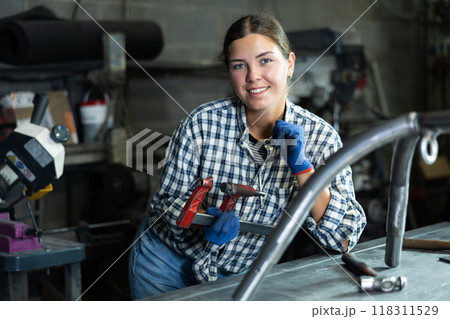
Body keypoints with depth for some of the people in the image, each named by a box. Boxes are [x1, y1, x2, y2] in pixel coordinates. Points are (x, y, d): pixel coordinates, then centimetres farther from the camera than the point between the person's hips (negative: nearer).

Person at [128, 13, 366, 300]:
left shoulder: (319, 137, -16)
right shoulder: (202, 123, -20)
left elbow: (343, 241, -21)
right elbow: (168, 201, -11)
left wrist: (301, 167, -31)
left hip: (240, 274, 1)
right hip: (167, 261, -1)